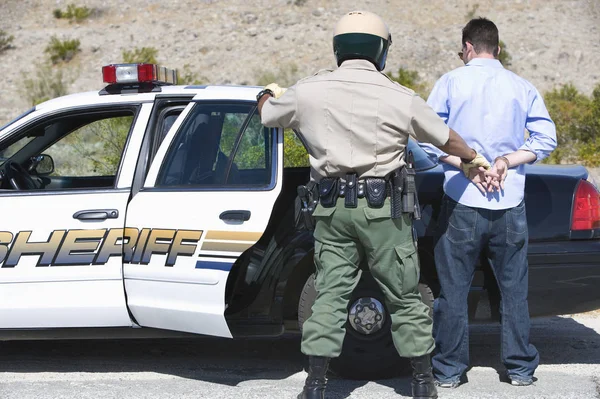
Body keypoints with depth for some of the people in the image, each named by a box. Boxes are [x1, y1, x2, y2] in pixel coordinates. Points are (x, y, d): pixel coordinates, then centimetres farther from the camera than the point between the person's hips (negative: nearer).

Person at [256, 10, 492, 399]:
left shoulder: (309, 91, 0)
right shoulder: (400, 98, -5)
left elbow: (267, 115, 18)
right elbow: (445, 137, 9)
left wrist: (268, 94, 43)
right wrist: (474, 158, 29)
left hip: (332, 208, 2)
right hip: (382, 207, -2)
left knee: (329, 294, 8)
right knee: (404, 296, 8)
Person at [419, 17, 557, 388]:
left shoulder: (451, 82, 0)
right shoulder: (522, 87, 6)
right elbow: (546, 139, 2)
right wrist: (508, 159, -4)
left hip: (462, 203, -2)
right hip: (510, 204, 2)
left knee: (454, 288, 6)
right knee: (514, 287, 11)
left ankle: (449, 370, 10)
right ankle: (520, 368, 15)